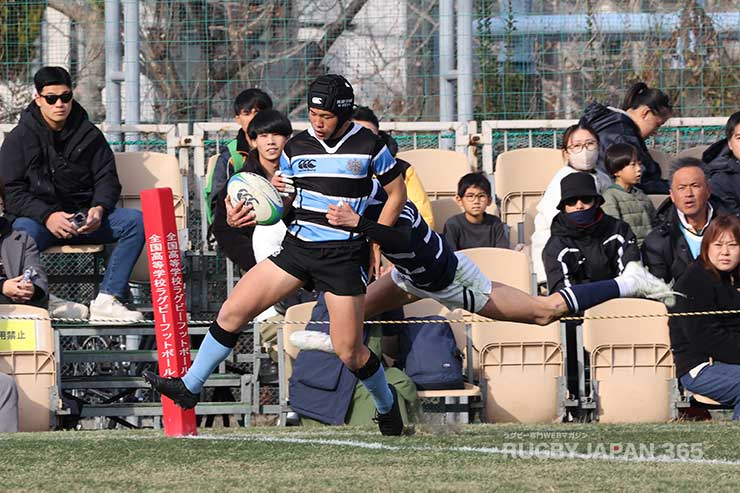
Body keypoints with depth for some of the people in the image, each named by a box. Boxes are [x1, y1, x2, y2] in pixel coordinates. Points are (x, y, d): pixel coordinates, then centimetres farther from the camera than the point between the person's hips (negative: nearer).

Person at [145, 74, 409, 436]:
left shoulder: (368, 145, -5)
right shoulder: (297, 146, 5)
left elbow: (397, 194, 5)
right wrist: (278, 191, -8)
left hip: (344, 255, -4)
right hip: (297, 245, 4)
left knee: (349, 352, -4)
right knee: (232, 311, -5)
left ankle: (386, 404, 24)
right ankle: (189, 387, 4)